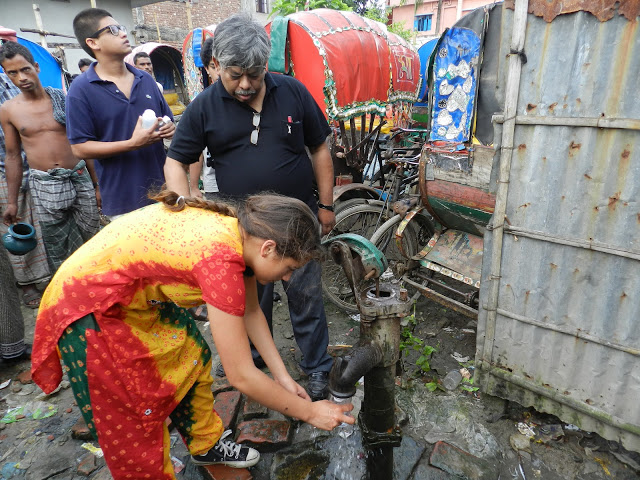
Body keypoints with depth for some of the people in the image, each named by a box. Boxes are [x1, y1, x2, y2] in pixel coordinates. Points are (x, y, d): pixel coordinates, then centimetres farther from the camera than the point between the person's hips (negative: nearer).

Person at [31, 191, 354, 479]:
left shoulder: (238, 229, -10)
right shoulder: (221, 259, -35)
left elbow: (250, 312, 3)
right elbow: (242, 376, -29)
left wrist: (282, 376, 3)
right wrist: (309, 412, -15)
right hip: (90, 311, -8)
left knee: (192, 360, 14)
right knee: (133, 416, 5)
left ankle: (206, 445, 37)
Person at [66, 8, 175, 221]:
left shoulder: (145, 79, 9)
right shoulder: (81, 90, -6)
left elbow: (167, 121, 18)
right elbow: (80, 147, -10)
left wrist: (169, 129, -7)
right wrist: (132, 144, -20)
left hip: (163, 191, 5)